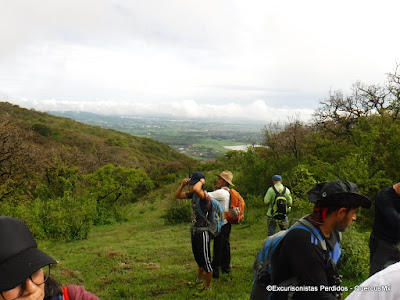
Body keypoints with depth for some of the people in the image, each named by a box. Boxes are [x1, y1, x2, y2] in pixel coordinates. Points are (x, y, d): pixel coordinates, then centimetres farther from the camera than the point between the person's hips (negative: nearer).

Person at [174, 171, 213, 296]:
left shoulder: (205, 196, -24)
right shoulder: (193, 195, 3)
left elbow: (196, 189, -46)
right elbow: (177, 196, 14)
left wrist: (201, 181, -26)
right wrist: (182, 184, -1)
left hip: (202, 233, -9)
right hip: (194, 231, 9)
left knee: (205, 259, 5)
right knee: (198, 258, 26)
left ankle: (207, 287, 21)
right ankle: (199, 279, 48)